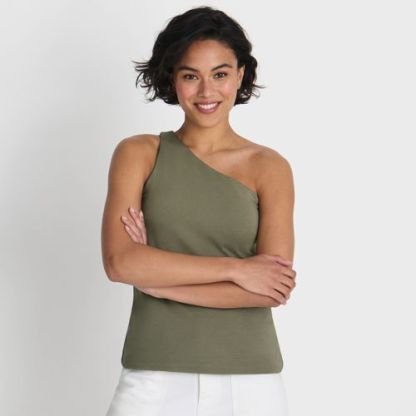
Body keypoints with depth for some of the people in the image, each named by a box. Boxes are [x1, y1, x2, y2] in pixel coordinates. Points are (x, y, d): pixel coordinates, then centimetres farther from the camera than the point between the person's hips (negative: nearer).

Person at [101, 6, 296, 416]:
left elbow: (276, 288, -10)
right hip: (155, 378, 0)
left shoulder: (269, 167, -1)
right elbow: (119, 262, -12)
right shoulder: (138, 154, 1)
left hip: (248, 379, 0)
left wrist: (160, 279, -11)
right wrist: (234, 267, -14)